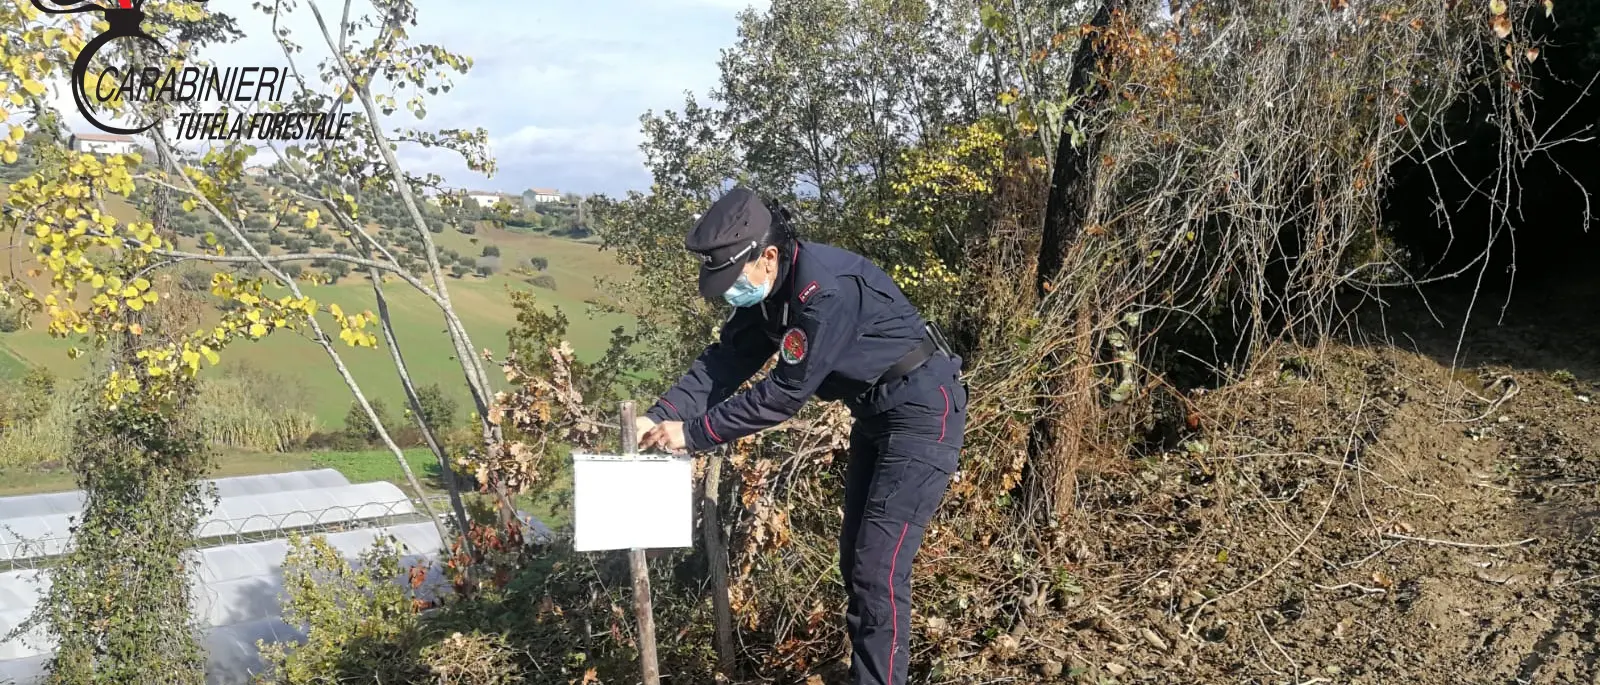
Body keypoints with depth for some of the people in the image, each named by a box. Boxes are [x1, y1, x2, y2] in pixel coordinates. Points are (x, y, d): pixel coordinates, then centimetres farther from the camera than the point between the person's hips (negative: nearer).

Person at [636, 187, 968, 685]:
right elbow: (725, 362, 0)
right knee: (854, 559, 15)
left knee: (879, 567, -11)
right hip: (875, 415, 10)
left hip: (922, 413, -10)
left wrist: (694, 434, -21)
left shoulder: (826, 290, -30)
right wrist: (661, 416, -13)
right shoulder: (766, 290, -1)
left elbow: (785, 393, -27)